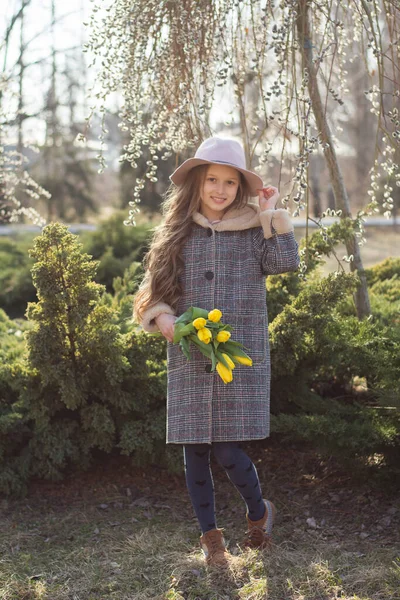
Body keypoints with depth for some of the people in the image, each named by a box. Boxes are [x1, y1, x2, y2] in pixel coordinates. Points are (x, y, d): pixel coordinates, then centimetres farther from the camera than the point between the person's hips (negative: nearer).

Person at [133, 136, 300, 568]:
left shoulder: (253, 230, 6)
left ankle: (259, 512, 24)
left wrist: (271, 213, -7)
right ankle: (210, 535, 24)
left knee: (227, 450, -7)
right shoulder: (178, 233, 9)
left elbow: (286, 262, -13)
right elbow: (151, 291, 11)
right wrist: (163, 318, -8)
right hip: (189, 361, 2)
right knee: (195, 450, 5)